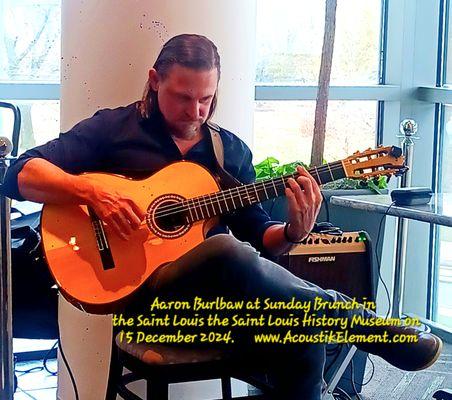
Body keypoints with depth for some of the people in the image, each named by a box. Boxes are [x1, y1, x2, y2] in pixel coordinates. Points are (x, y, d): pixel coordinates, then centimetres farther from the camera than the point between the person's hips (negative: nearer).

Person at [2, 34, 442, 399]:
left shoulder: (231, 150, 17)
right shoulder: (114, 128, 4)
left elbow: (257, 237, 16)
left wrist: (293, 231, -8)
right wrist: (92, 191, -20)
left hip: (220, 295, 4)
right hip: (141, 284, -4)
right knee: (228, 251, -36)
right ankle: (369, 326, -25)